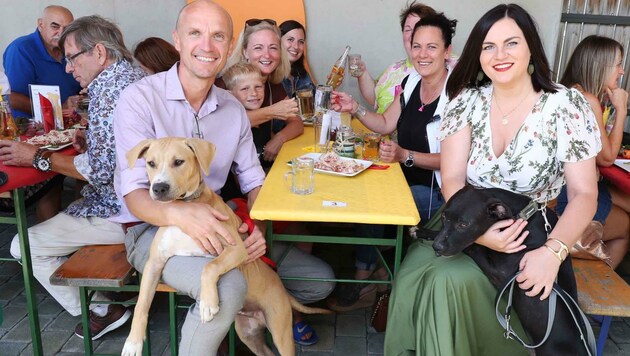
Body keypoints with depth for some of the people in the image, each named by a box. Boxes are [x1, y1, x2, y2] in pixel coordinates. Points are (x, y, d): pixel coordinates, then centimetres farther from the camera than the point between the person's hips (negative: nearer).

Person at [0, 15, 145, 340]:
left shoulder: (108, 88, -21)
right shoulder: (131, 76, 11)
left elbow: (101, 170, -25)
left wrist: (38, 157, -14)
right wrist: (91, 142, 9)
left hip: (120, 210, -10)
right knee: (59, 219, 27)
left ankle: (100, 311, 7)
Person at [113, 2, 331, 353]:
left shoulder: (234, 109, 5)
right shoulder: (140, 98, -13)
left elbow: (254, 181, 7)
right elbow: (134, 194, -18)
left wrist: (259, 225, -15)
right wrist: (180, 213, -40)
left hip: (214, 228, 6)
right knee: (228, 286, -36)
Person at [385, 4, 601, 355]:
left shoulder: (567, 105, -7)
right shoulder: (468, 101, -1)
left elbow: (584, 194, -9)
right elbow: (452, 179, -9)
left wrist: (553, 251, -27)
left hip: (531, 237, -2)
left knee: (450, 281, -29)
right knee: (413, 278, -26)